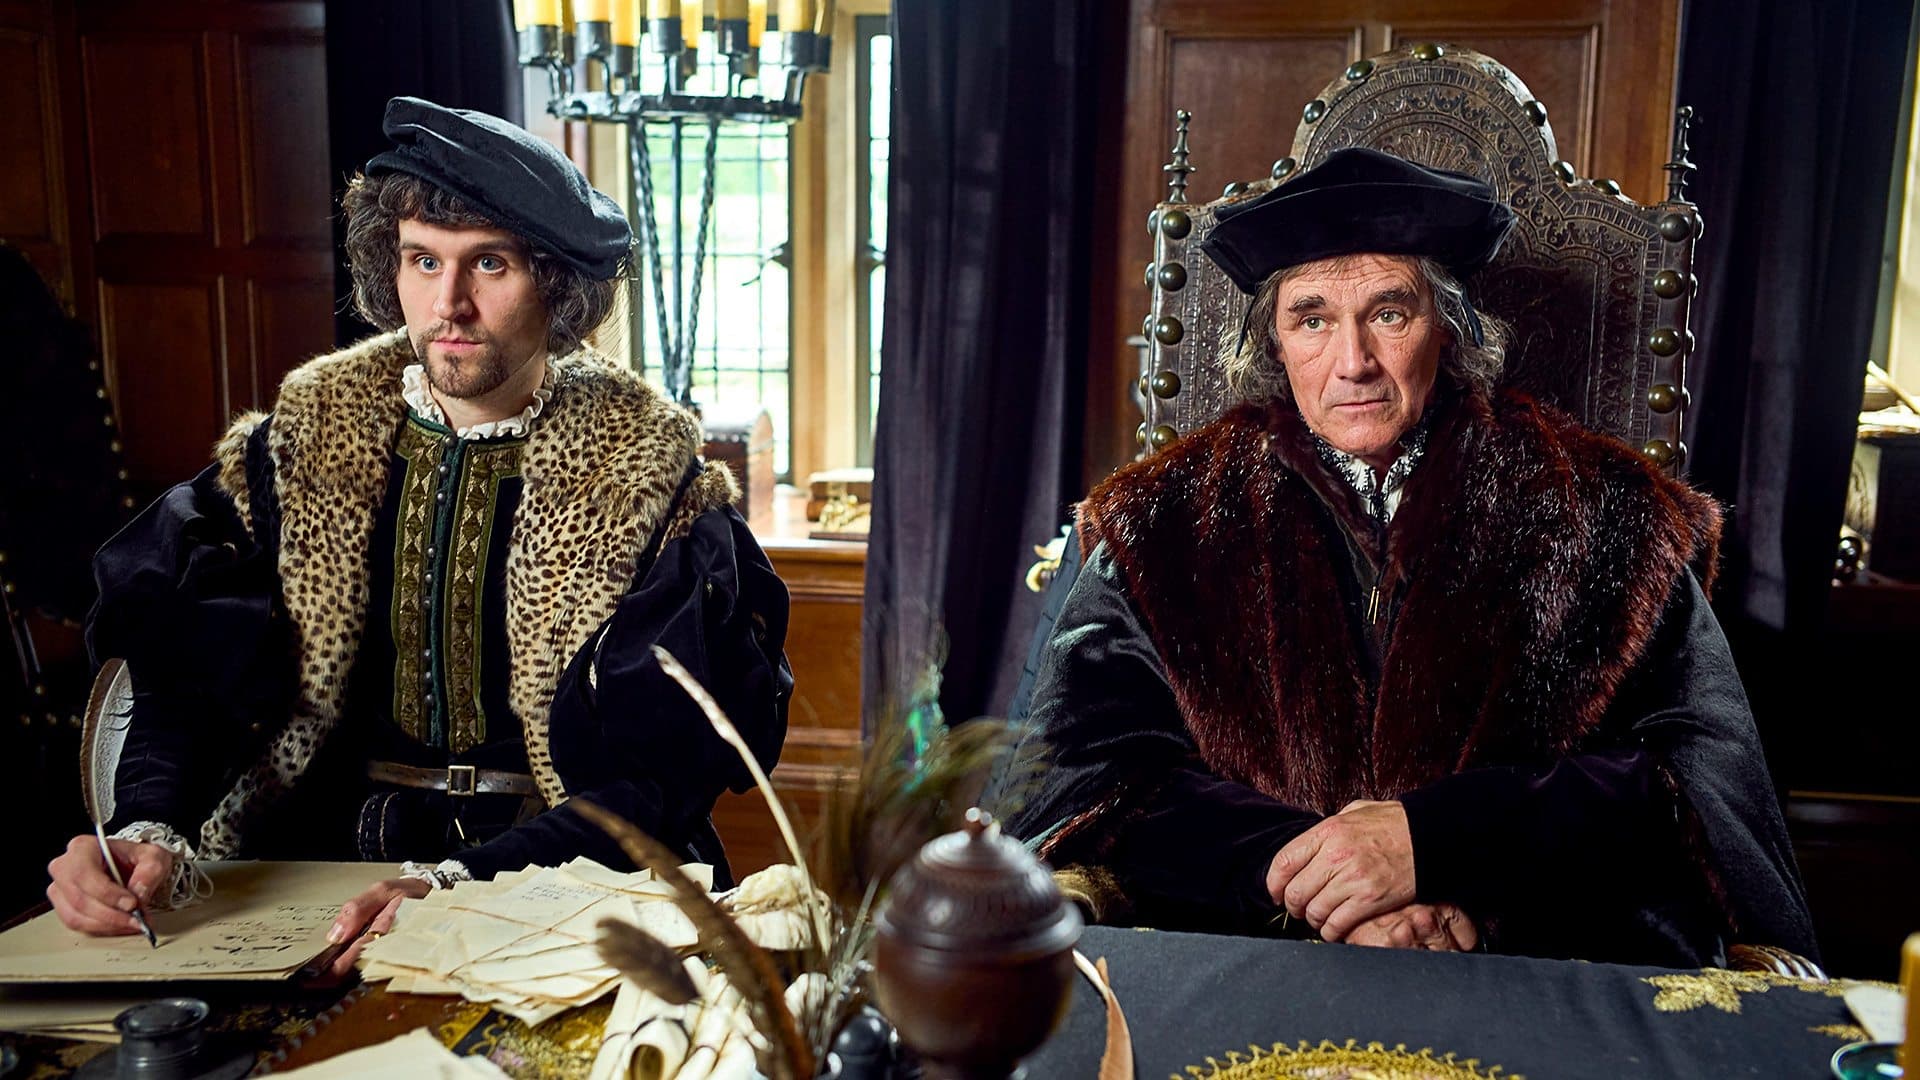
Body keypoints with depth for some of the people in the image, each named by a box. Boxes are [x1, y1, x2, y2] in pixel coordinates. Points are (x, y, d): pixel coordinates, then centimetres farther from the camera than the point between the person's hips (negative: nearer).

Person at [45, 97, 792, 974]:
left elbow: (654, 777, -13)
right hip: (323, 857, 4)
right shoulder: (305, 441, 4)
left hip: (560, 880, -3)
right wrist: (148, 832, -21)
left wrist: (463, 882, -29)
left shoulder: (646, 477, -8)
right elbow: (192, 676, 0)